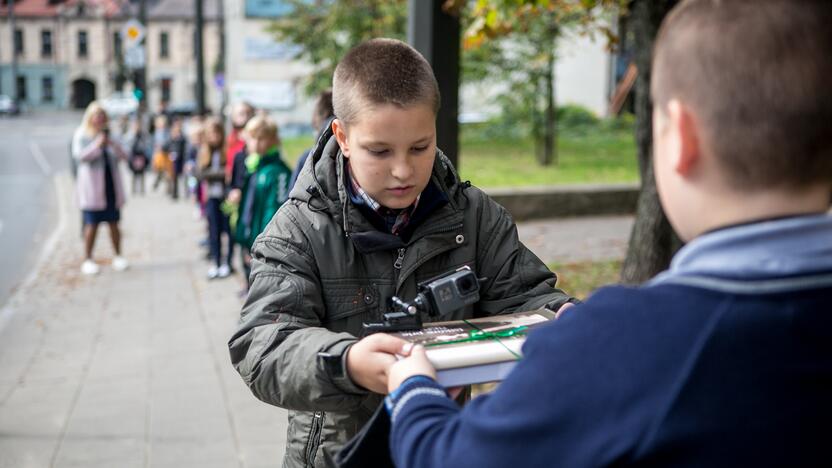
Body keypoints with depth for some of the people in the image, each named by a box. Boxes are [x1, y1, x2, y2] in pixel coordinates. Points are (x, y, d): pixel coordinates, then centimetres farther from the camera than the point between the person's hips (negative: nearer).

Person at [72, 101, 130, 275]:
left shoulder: (109, 134, 14)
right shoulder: (81, 135, 1)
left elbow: (123, 156, 8)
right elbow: (79, 155, -13)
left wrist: (112, 144, -10)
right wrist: (97, 145, -22)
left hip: (111, 185, 4)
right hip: (92, 186, -4)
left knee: (113, 223, 6)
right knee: (92, 224, -4)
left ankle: (118, 257, 14)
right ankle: (88, 259, 4)